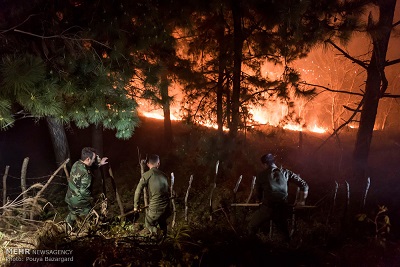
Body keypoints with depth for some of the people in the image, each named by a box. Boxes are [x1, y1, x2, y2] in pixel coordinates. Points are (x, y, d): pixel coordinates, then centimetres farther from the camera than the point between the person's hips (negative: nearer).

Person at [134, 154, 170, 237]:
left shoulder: (147, 175, -5)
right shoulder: (163, 175, 9)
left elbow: (138, 191, -7)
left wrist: (136, 206, 5)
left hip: (155, 209, -5)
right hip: (166, 207, 5)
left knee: (149, 224, 17)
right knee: (162, 222, 30)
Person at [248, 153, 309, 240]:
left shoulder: (261, 175, 1)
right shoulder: (285, 173, 5)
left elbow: (258, 195, 8)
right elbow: (304, 185, 6)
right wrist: (301, 200, 20)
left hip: (267, 208, -2)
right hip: (282, 209, 3)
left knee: (252, 226, 20)